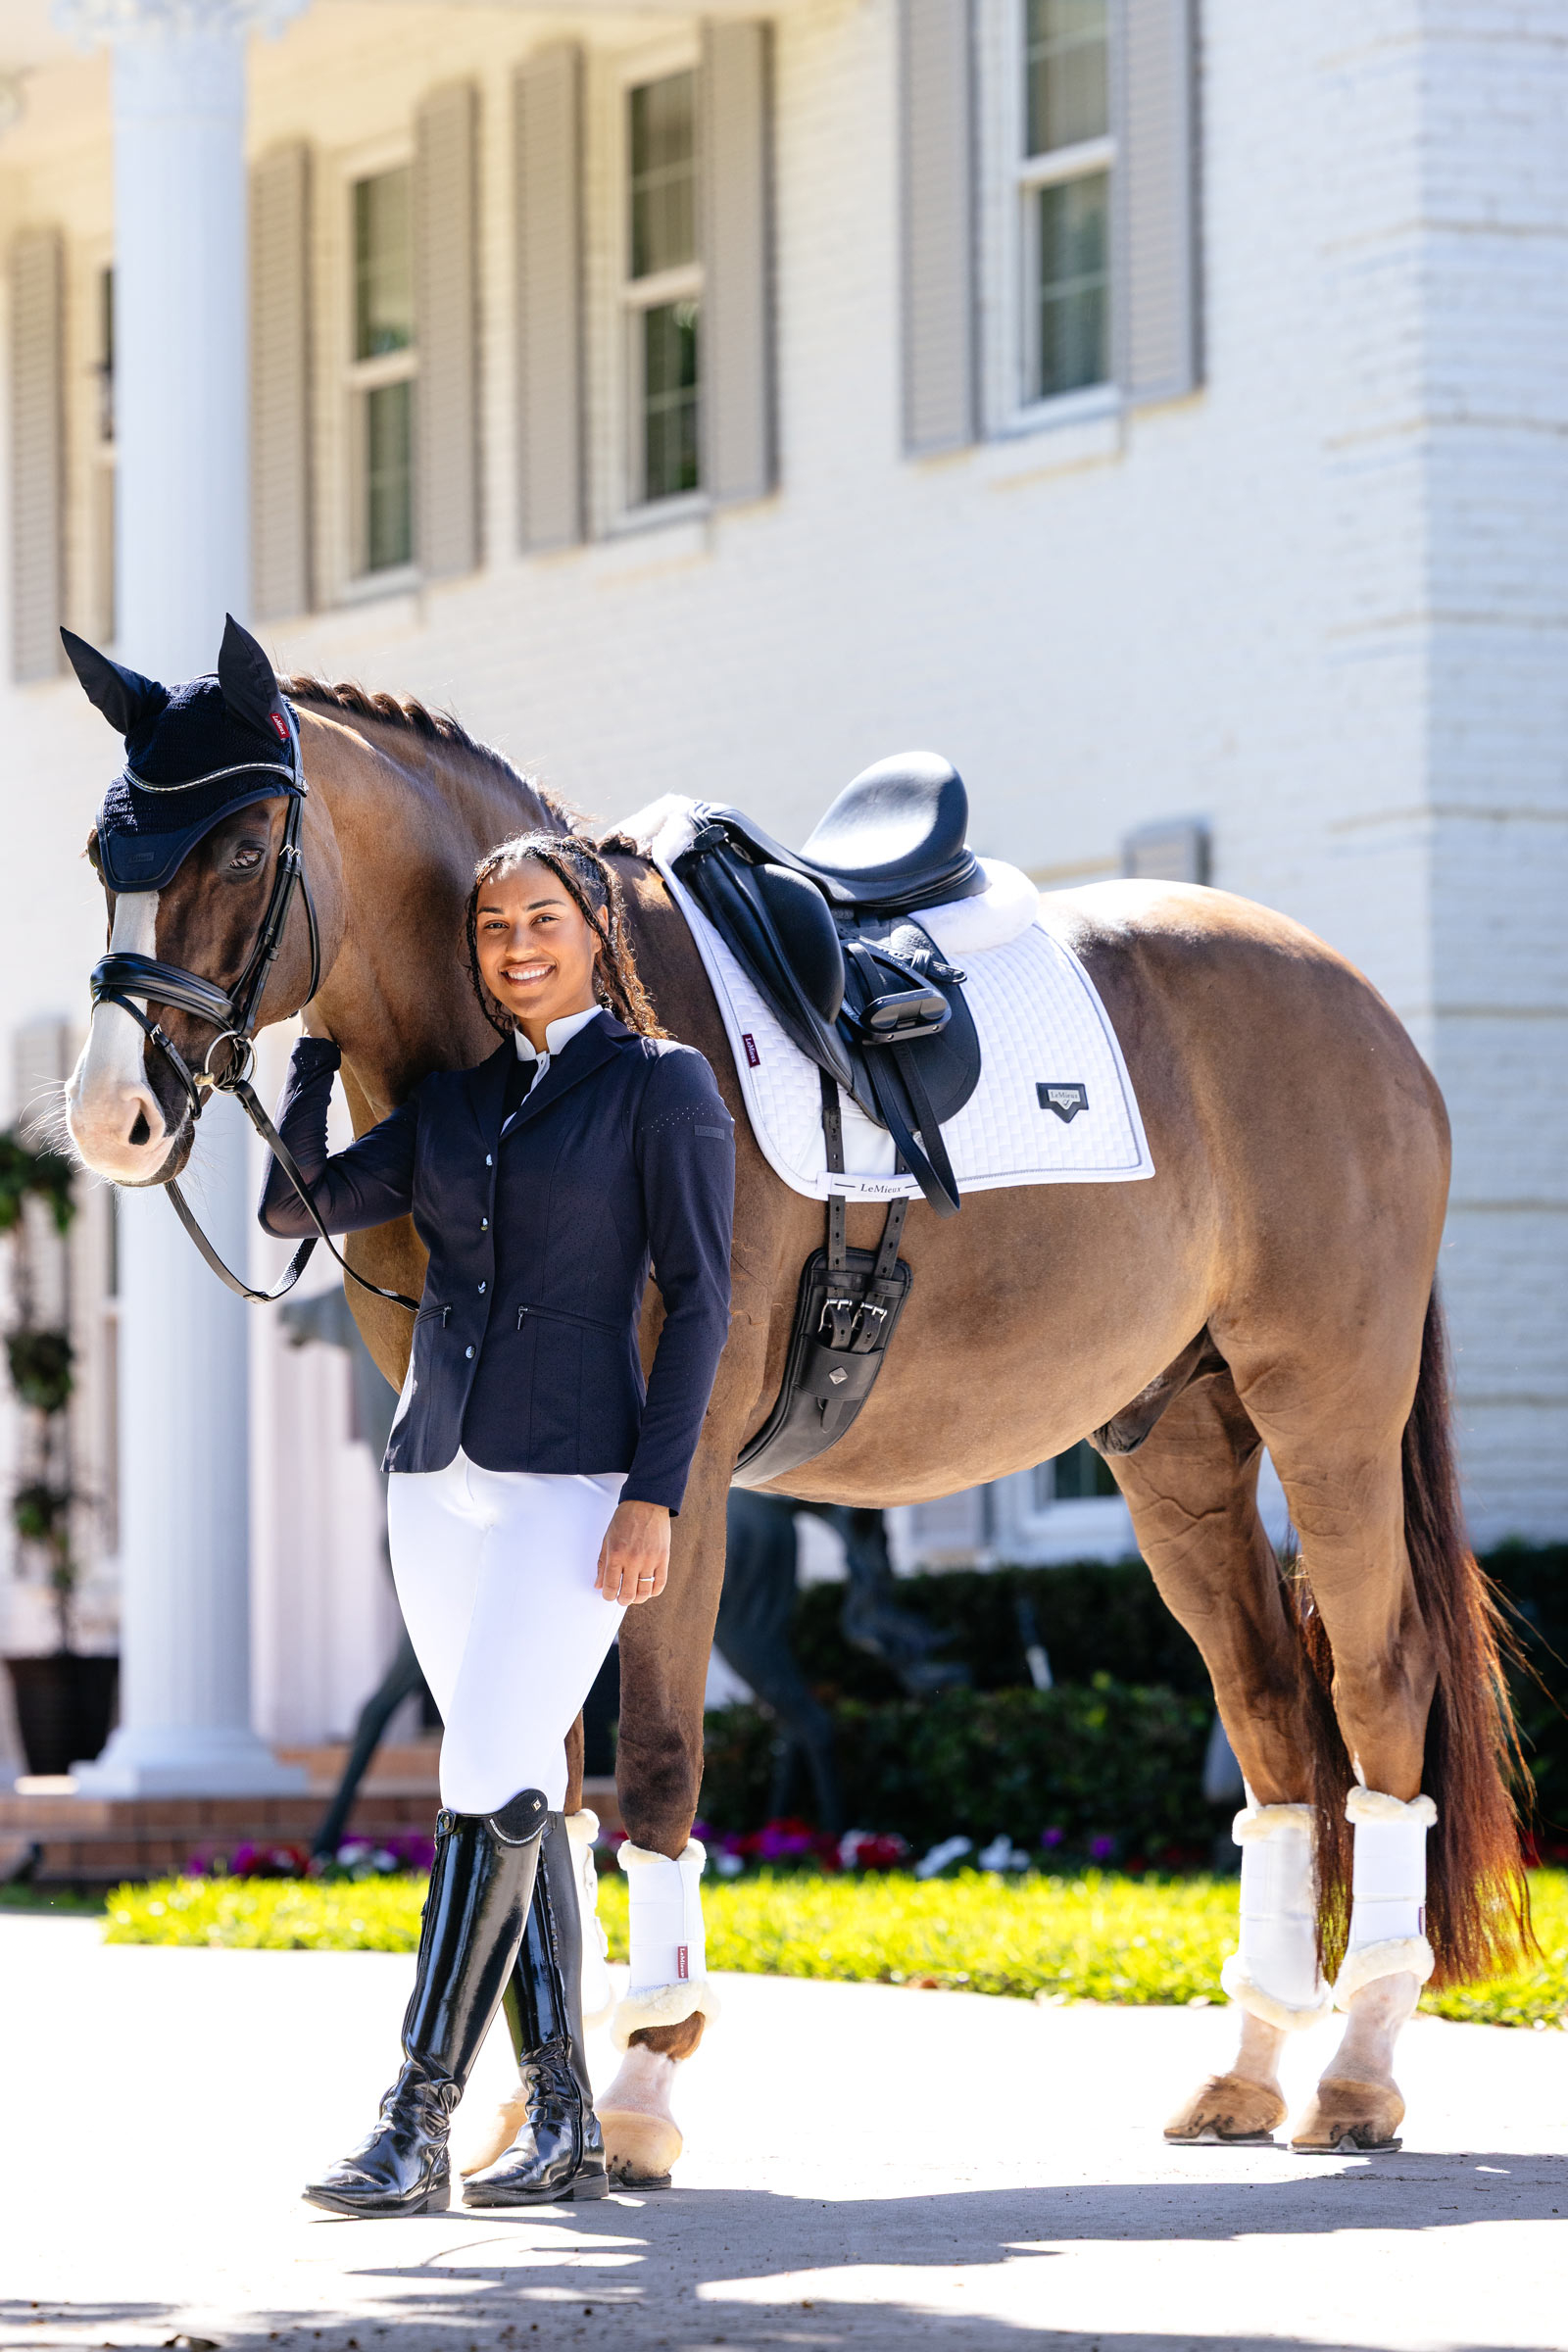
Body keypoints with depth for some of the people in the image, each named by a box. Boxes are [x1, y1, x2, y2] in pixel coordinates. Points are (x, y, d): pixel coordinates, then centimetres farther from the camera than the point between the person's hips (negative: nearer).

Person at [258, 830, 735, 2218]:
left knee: (492, 1790, -14)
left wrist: (655, 1495, -13)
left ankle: (416, 2128, -17)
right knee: (519, 1802, 8)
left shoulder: (662, 1085, -1)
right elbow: (295, 1207, 10)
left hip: (574, 1478, -6)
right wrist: (323, 1034, 6)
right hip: (439, 1475, 6)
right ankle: (568, 2126, 12)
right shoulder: (452, 1104, 15)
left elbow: (697, 1295, -6)